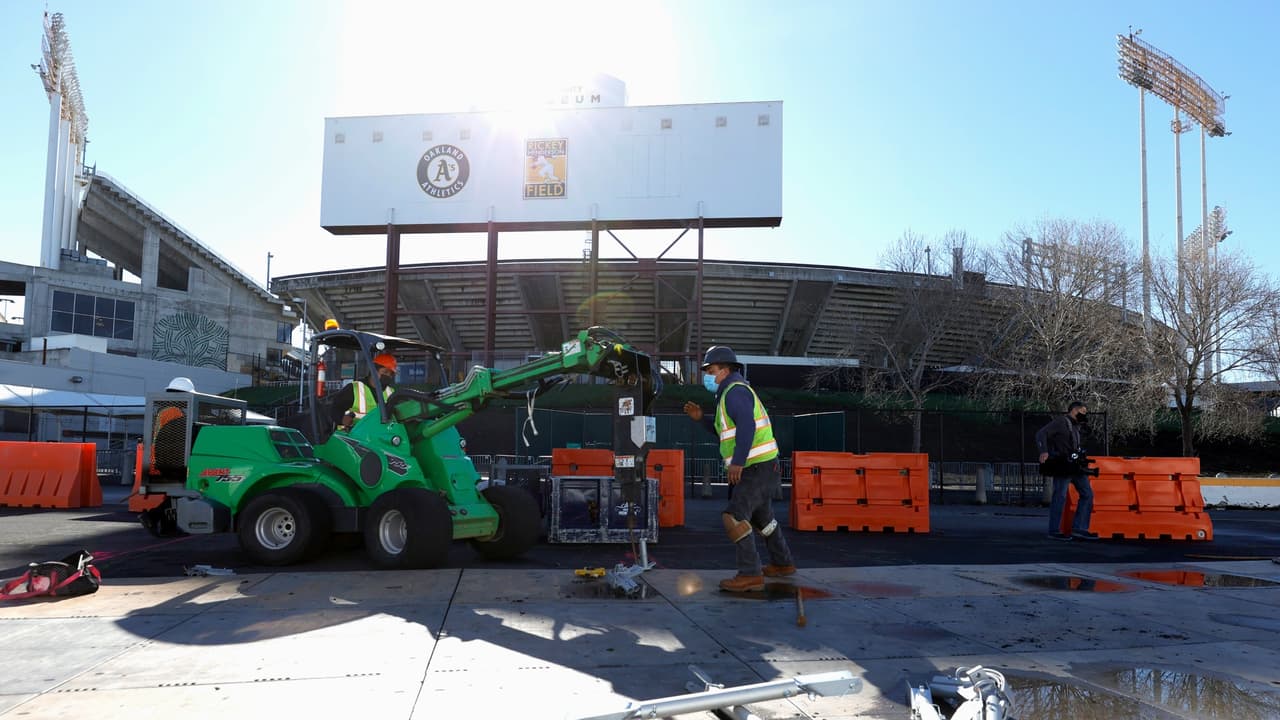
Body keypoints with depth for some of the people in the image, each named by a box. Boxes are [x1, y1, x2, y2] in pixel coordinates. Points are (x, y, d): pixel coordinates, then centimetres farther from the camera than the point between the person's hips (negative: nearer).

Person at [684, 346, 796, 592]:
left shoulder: (735, 390, -13)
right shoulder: (731, 393, 20)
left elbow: (746, 426, -28)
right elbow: (727, 431, 24)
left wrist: (737, 462, -32)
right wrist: (701, 418, 13)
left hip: (757, 467, -11)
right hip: (758, 468, 11)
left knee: (735, 517, -15)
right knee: (760, 516, 24)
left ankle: (750, 575, -16)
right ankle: (782, 563, 37)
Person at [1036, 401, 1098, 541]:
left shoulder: (1075, 427, 23)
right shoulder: (1061, 421, -3)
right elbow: (1041, 433, -12)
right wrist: (1044, 451, -25)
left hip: (1075, 466, 9)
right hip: (1062, 466, -9)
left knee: (1087, 494, 5)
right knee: (1060, 496, -8)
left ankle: (1079, 529, 7)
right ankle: (1054, 530, -1)